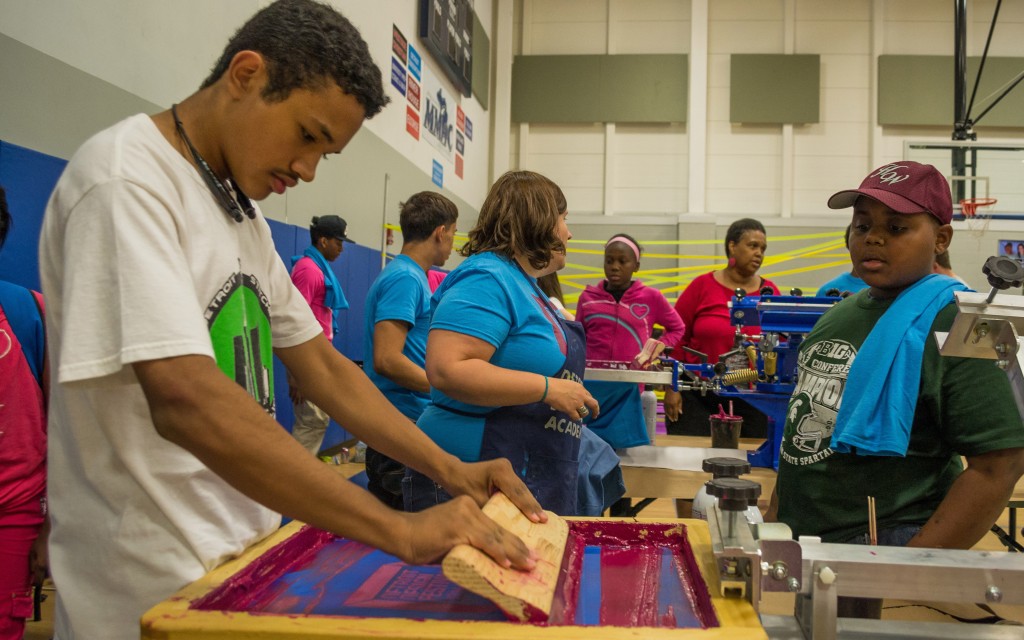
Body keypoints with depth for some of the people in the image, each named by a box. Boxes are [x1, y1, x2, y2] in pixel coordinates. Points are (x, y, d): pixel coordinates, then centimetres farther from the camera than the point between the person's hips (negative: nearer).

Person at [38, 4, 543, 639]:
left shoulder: (245, 213, 9)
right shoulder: (127, 179, -19)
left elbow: (319, 364, 8)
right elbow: (185, 400, -31)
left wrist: (450, 469, -2)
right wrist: (403, 531, -33)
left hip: (250, 558, 8)